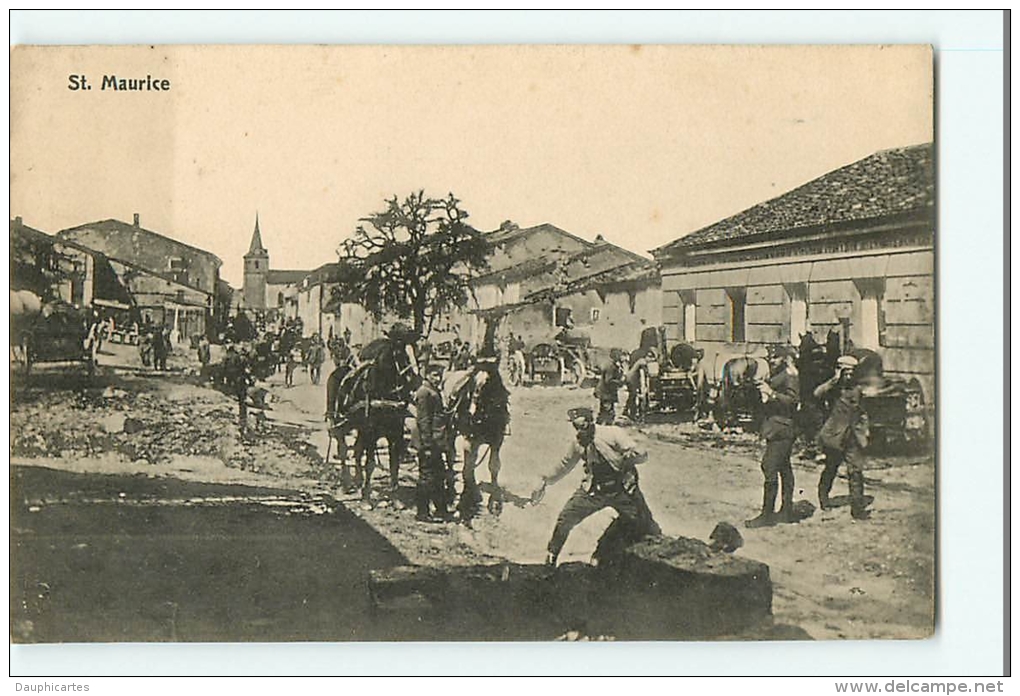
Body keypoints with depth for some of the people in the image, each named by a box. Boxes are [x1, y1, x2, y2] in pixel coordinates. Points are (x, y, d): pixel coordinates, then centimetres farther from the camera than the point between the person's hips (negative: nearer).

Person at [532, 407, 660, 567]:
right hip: (593, 490, 3)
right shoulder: (578, 443, -3)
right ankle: (551, 559, 14)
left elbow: (643, 456, -19)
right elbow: (565, 465, 16)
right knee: (565, 519, -5)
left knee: (645, 525, -2)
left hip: (622, 489, -3)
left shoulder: (613, 434, -18)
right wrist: (546, 483, 18)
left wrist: (632, 457, -42)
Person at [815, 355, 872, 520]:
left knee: (856, 470, -4)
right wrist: (835, 379, -25)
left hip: (853, 436, 3)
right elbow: (817, 394, -26)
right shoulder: (833, 388, -3)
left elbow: (862, 411, 22)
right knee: (831, 468, 9)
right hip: (835, 435, -3)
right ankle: (823, 494, 34)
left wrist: (864, 427, 12)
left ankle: (857, 507, -1)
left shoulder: (857, 389, 10)